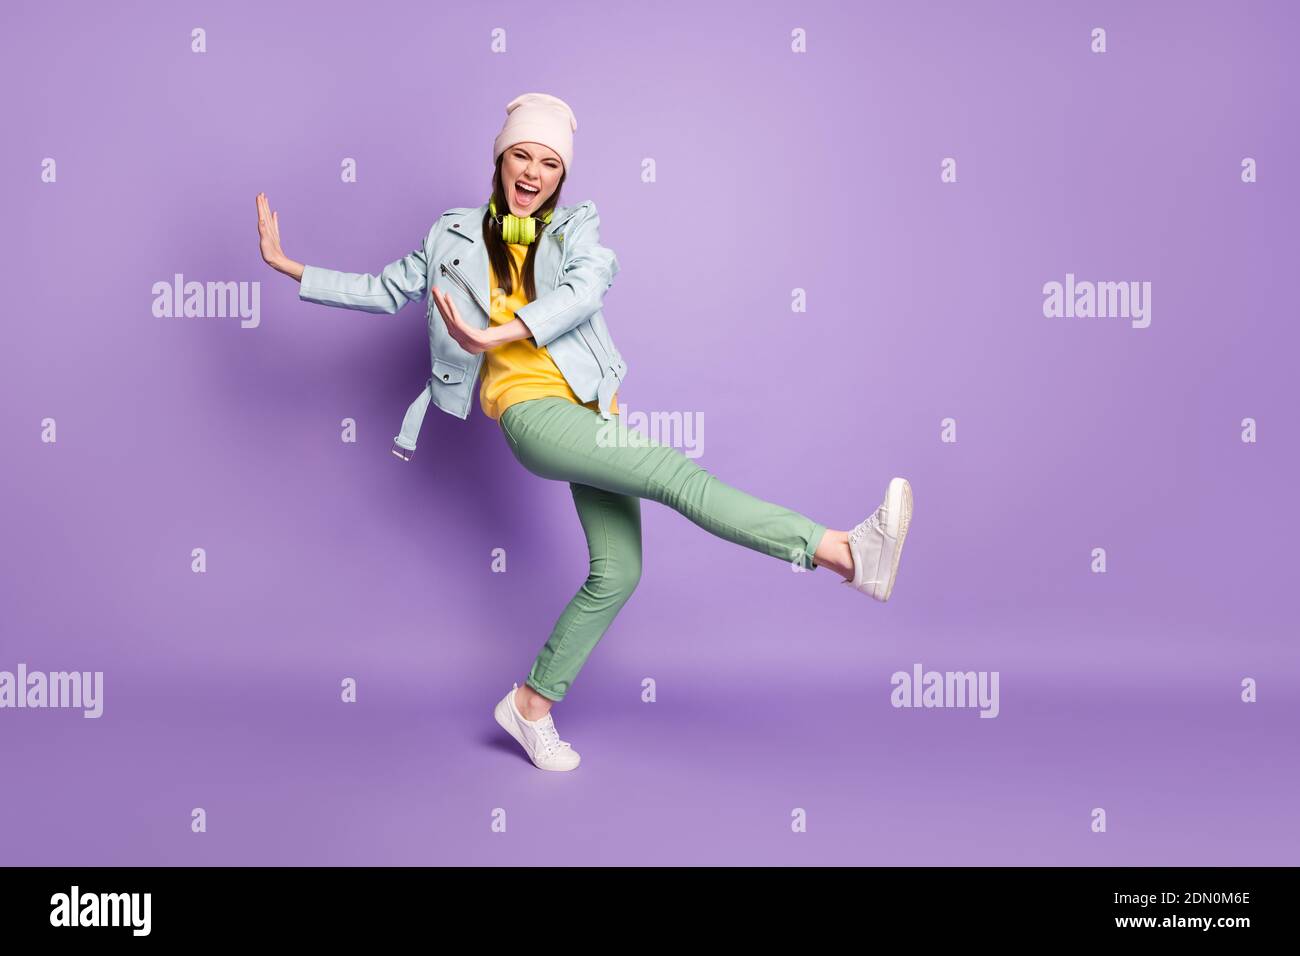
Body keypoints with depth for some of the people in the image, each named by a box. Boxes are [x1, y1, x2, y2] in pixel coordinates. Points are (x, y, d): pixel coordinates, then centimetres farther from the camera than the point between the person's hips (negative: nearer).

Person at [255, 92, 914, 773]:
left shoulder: (576, 228, 13)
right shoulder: (457, 235, 14)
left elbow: (587, 287, -9)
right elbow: (388, 290, 23)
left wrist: (495, 334, -22)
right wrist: (287, 267, 19)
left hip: (592, 410, 4)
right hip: (531, 408, -4)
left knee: (617, 571, -1)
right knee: (679, 473, -23)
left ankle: (532, 705, 15)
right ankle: (847, 553, -37)